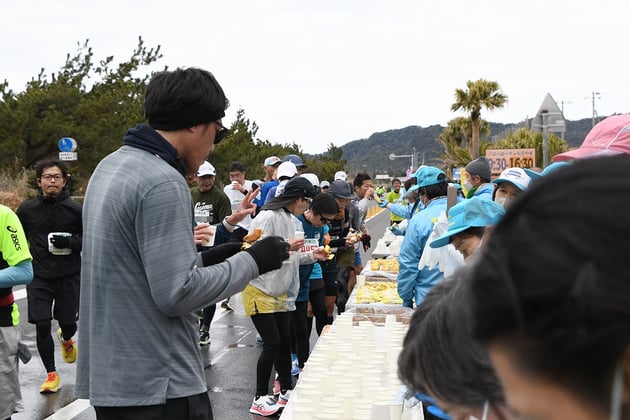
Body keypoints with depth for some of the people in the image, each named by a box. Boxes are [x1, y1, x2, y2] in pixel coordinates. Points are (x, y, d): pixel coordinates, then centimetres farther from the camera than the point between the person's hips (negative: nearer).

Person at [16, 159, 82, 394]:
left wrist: (70, 242, -16)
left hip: (69, 277, -1)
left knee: (68, 323, 6)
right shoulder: (27, 209, 1)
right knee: (42, 326, -4)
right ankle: (51, 375, 13)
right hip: (39, 277, 1)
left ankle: (66, 339, 46)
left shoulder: (75, 209, -4)